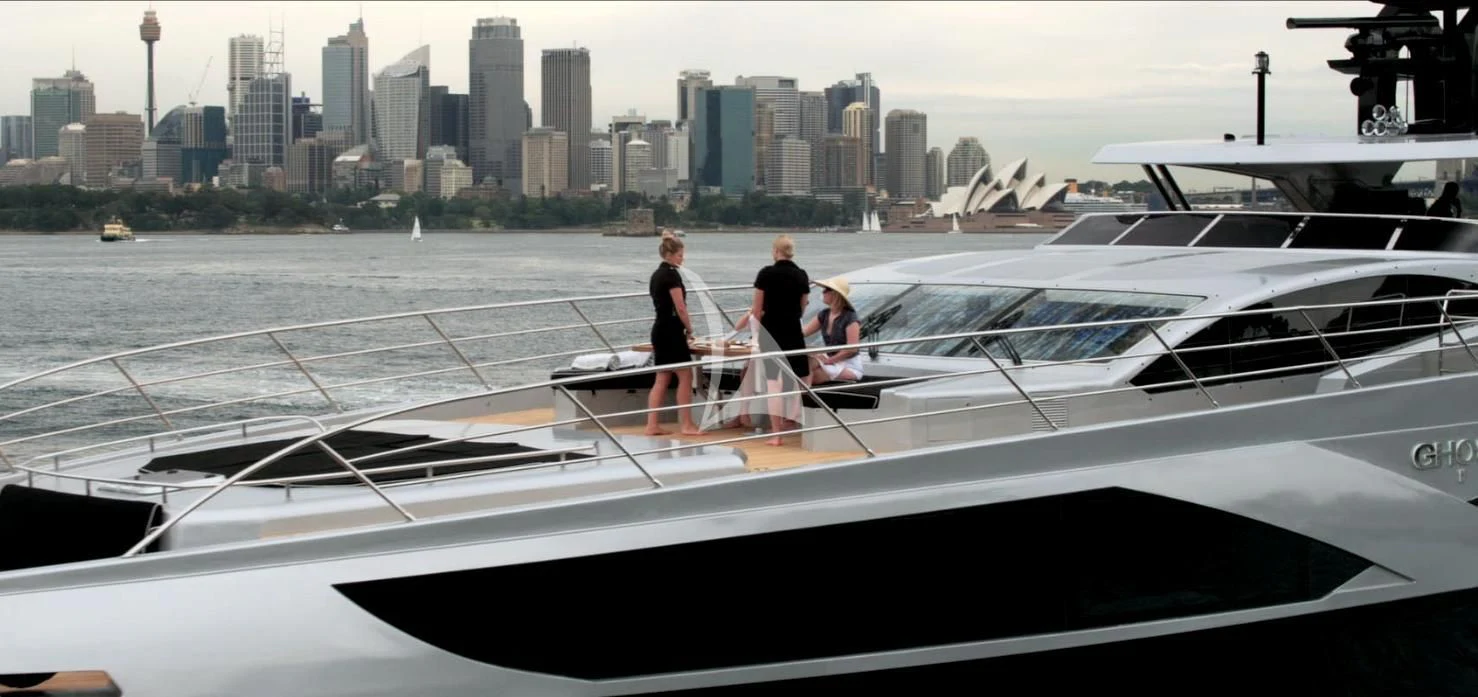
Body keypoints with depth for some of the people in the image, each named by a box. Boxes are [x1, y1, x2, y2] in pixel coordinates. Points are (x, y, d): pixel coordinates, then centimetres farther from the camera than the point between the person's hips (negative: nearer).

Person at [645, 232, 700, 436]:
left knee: (662, 379, 8)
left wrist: (683, 327, 16)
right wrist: (689, 328, 0)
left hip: (659, 329, 9)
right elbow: (680, 307, -16)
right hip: (671, 330, -9)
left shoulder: (656, 274, 14)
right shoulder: (671, 275, -14)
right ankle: (687, 425, 0)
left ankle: (652, 425, 5)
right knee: (685, 376, -3)